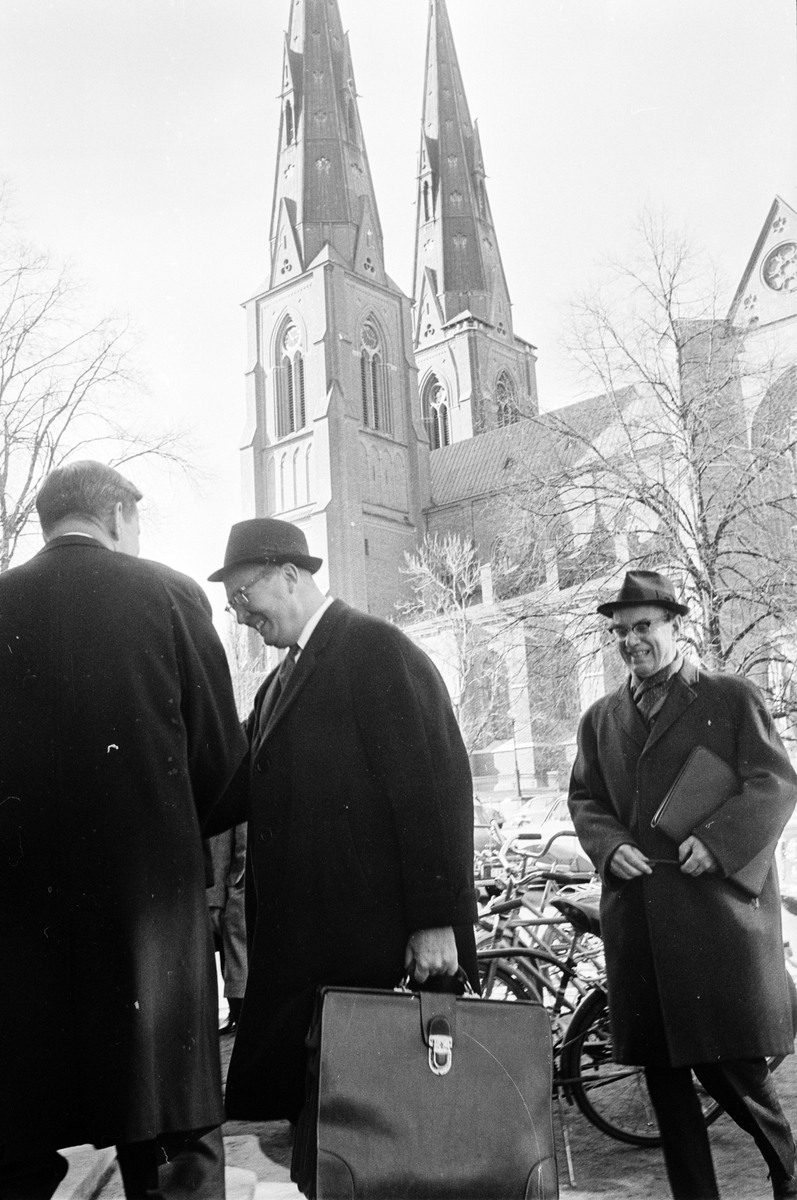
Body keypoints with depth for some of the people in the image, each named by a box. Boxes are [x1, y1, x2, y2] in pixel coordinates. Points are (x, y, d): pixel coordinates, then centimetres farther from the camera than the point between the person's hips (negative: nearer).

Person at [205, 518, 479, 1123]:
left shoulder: (378, 648, -7)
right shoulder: (280, 681, 20)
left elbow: (435, 785, -13)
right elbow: (243, 789, 13)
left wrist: (436, 921, -16)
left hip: (373, 952, -7)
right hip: (292, 948, 7)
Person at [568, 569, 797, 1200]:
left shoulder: (732, 696, 3)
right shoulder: (601, 717, 15)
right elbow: (585, 799, 17)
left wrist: (717, 840, -16)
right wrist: (610, 846, -3)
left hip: (719, 900, -4)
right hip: (637, 912, 4)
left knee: (729, 1061, 0)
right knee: (662, 1066, 8)